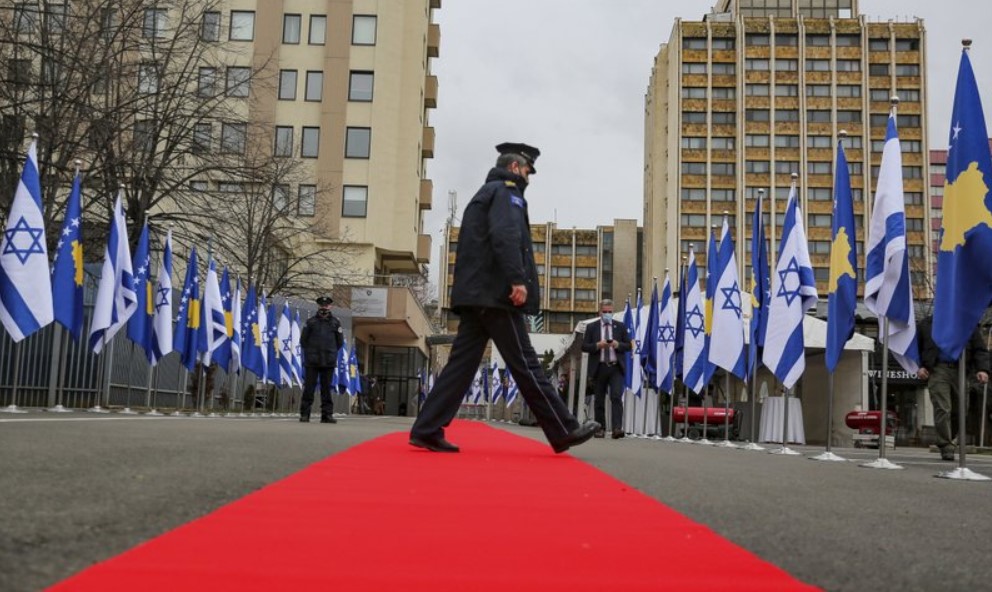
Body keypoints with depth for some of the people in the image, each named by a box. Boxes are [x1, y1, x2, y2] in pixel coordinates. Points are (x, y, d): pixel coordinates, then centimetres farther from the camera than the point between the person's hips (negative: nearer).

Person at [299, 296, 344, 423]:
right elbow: (303, 339, 10)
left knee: (326, 389, 4)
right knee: (309, 388, 0)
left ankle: (327, 414, 6)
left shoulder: (335, 323, 9)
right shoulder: (311, 321, 6)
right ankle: (304, 414, 4)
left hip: (329, 361, 1)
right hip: (311, 361, -1)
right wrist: (309, 351, 9)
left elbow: (340, 341, 15)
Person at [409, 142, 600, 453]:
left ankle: (427, 430, 1)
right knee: (525, 364, -6)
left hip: (474, 294, 9)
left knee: (462, 363, 5)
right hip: (497, 294, -9)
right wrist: (518, 279, -26)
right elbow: (505, 236, -20)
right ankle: (564, 431, 0)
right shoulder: (506, 191, -2)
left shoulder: (483, 194, 28)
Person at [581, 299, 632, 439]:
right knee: (599, 400, 6)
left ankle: (617, 428, -20)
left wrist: (618, 345, -13)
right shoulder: (591, 327, 7)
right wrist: (597, 345, -15)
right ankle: (599, 428, 15)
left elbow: (628, 345, 7)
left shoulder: (620, 326, 9)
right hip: (599, 367, 1)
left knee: (616, 397, -14)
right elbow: (584, 346, 2)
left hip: (616, 367, -1)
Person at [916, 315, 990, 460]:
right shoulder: (925, 325, 13)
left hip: (960, 371, 2)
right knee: (942, 409, -11)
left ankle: (947, 442, 20)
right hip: (937, 370, -2)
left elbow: (980, 350, 11)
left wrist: (982, 369, -4)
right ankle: (946, 448, -9)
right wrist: (919, 367, 0)